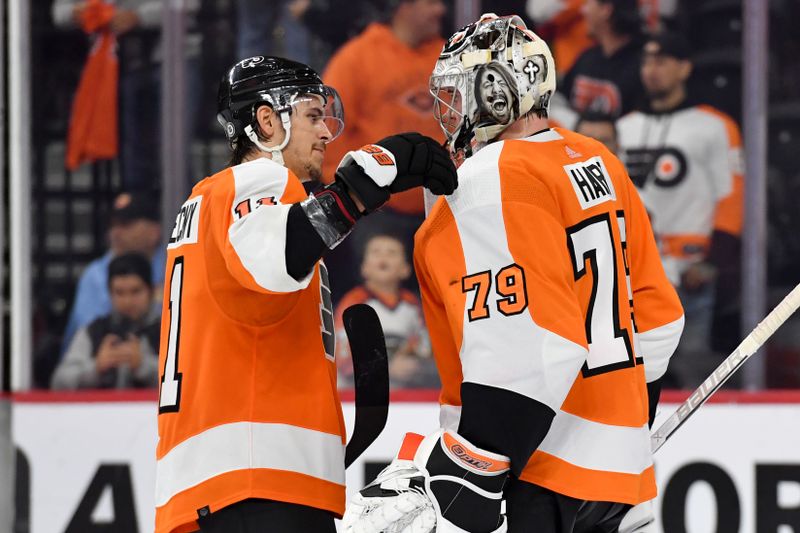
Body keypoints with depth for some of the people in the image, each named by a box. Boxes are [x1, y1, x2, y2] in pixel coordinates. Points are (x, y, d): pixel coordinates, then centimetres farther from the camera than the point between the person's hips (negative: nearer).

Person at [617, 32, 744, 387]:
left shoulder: (714, 127, -1)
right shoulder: (625, 128, 17)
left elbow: (731, 199, -5)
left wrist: (712, 262, -12)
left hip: (688, 273, -5)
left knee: (692, 362, -8)